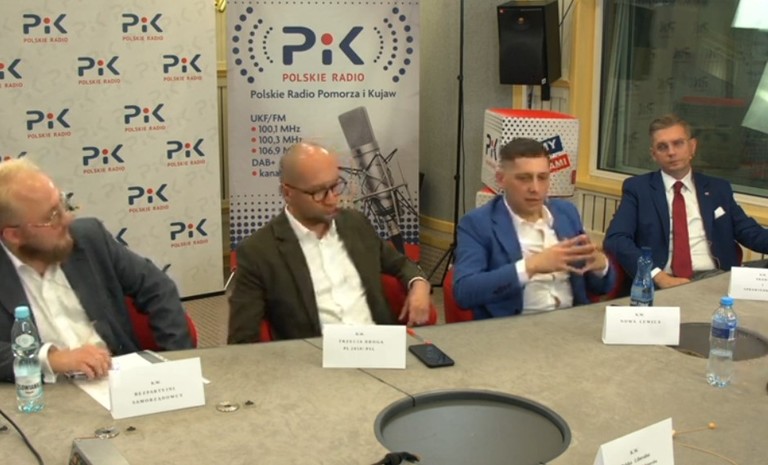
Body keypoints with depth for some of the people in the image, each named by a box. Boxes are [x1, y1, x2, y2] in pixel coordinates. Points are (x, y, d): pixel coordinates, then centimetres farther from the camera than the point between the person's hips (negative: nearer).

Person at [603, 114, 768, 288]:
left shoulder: (718, 189, 18)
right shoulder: (637, 188, 8)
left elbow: (750, 232, 14)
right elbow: (616, 239, -4)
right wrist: (658, 276, -18)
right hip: (663, 284, -2)